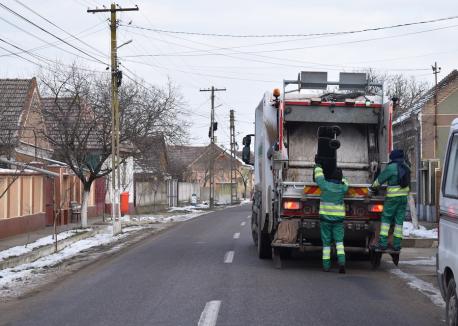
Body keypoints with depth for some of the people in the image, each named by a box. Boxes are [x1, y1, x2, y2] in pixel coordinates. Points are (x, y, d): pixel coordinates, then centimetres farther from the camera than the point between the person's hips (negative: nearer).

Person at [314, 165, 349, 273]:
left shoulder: (325, 185, -9)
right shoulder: (343, 188, -3)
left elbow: (318, 174, 9)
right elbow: (344, 182, 22)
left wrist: (318, 166, 28)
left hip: (325, 217, -1)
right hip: (338, 219, 1)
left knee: (326, 242, 8)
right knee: (339, 242, 4)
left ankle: (326, 266, 9)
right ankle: (341, 262, -15)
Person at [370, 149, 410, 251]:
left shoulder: (391, 167, -11)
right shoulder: (405, 167, 10)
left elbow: (380, 178, -1)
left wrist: (373, 186, 17)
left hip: (393, 196, -6)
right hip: (404, 196, 6)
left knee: (386, 218, 0)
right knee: (399, 220, 8)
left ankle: (383, 243, -7)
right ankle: (397, 244, 7)